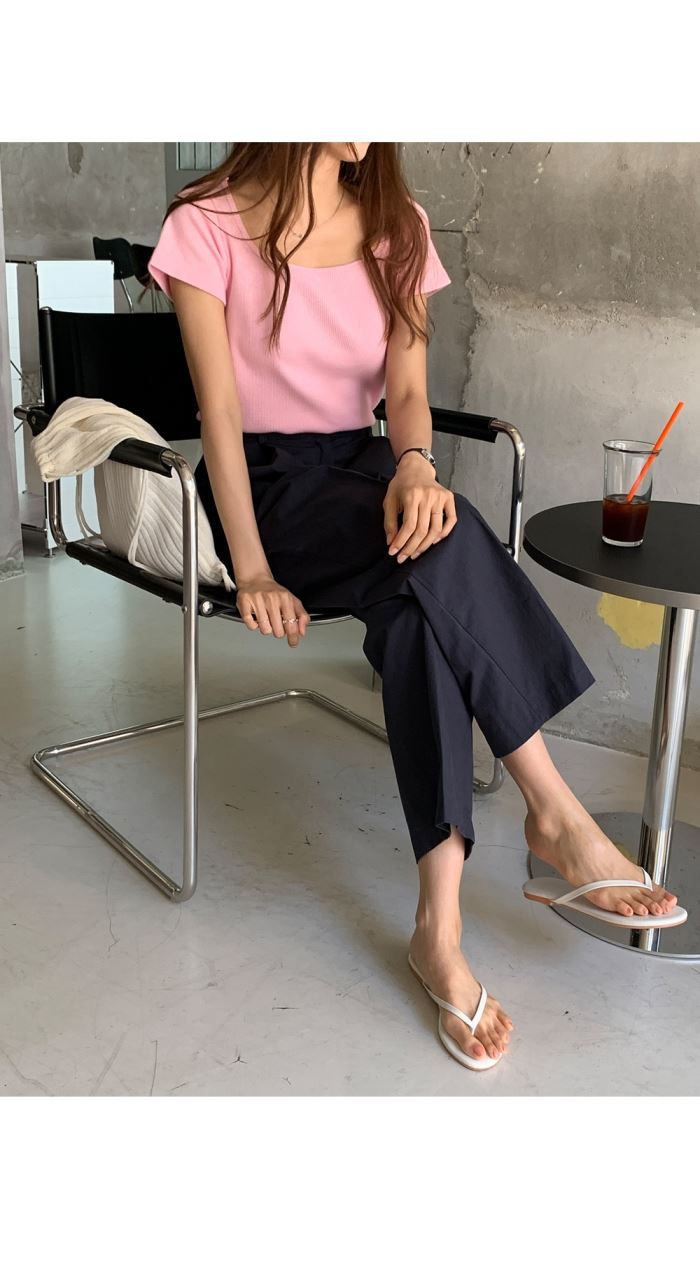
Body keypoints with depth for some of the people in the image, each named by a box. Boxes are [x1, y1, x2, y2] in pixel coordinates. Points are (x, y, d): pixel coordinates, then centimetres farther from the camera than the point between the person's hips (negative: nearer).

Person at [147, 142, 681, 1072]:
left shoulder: (398, 227, 7)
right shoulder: (209, 227, -5)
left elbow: (406, 386, 0)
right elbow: (220, 407, -11)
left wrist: (413, 462, -24)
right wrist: (251, 568, -21)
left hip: (364, 470, 4)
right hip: (266, 483, -3)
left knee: (419, 596, -31)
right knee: (443, 541, -33)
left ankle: (440, 927, -28)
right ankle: (558, 814, -23)